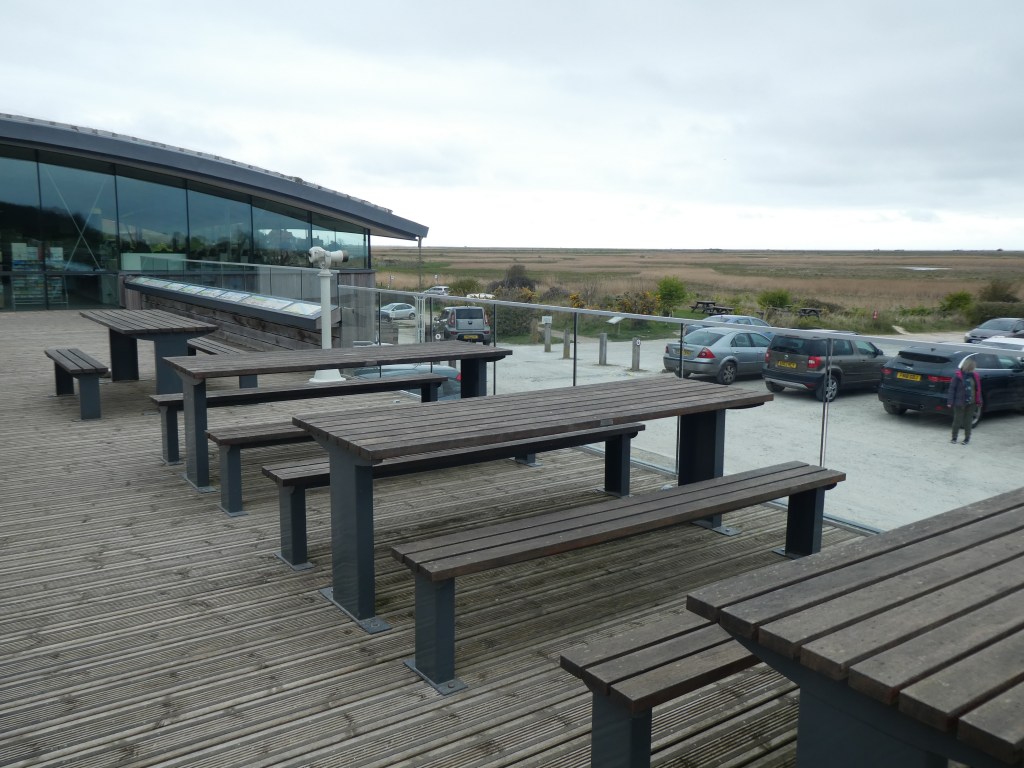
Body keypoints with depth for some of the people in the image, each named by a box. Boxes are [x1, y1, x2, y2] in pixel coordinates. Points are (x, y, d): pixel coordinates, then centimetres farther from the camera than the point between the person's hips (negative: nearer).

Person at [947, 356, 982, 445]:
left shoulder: (974, 376, 2)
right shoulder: (958, 376, -11)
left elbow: (978, 389, 10)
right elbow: (952, 388, -10)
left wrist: (978, 401, 9)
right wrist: (950, 401, -12)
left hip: (971, 403, 4)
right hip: (959, 403, -4)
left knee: (968, 421, 11)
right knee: (957, 420, 3)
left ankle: (967, 438, 22)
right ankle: (954, 437, 16)